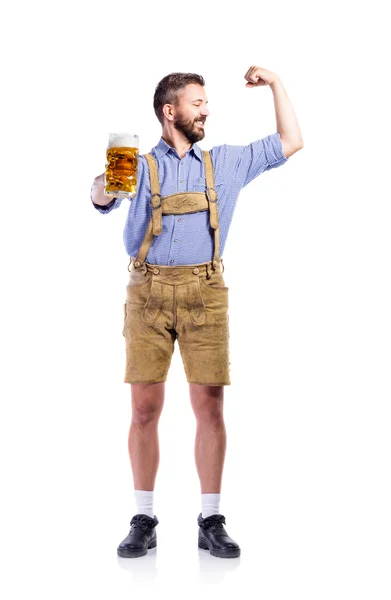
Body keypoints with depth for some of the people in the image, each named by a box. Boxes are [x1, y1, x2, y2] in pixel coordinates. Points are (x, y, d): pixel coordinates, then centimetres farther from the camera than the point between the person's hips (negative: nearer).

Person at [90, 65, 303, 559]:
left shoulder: (225, 163, 17)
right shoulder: (140, 164, 9)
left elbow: (290, 143, 21)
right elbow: (103, 201, -8)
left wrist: (274, 84, 15)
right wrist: (103, 185, -31)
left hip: (204, 292, 1)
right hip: (148, 292, -1)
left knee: (209, 406, -3)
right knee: (145, 407, -2)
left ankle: (211, 522, 5)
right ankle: (143, 521, 7)